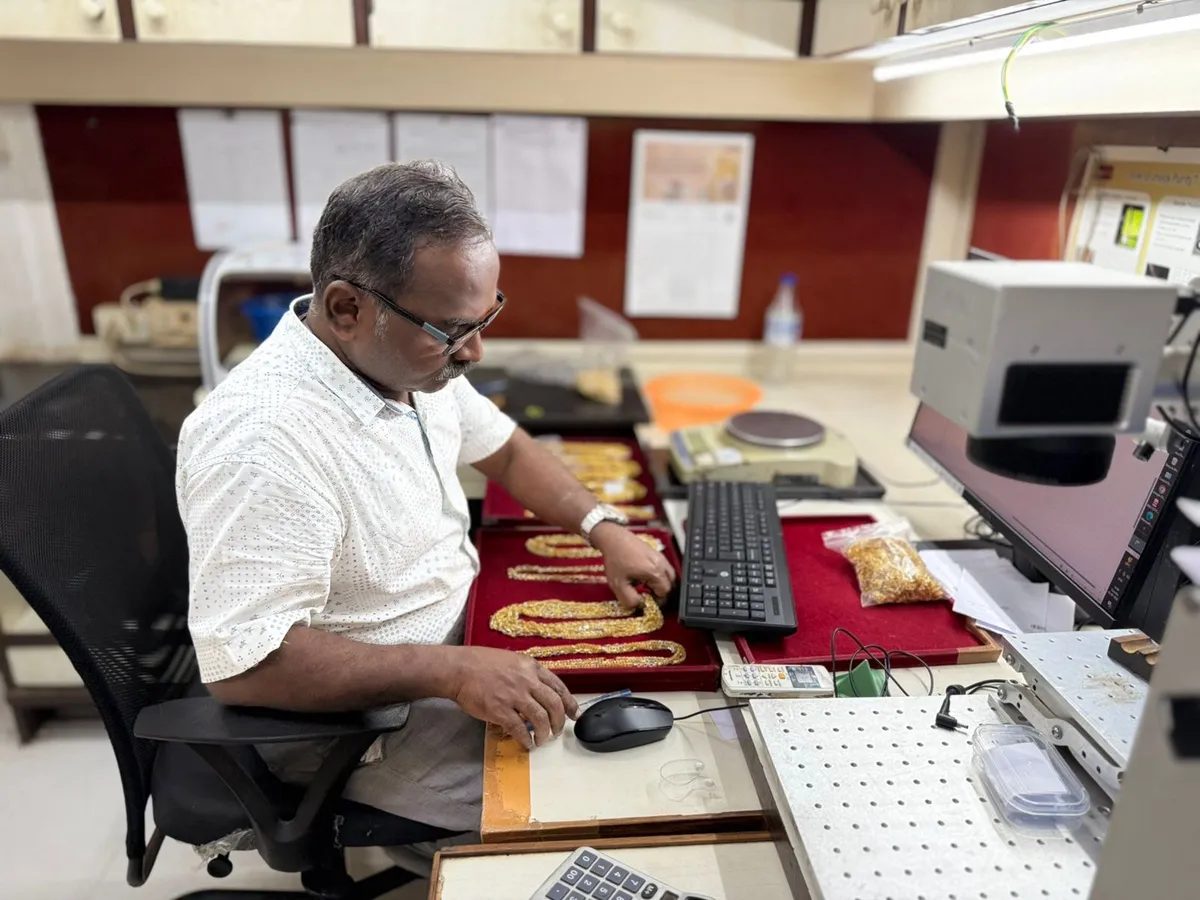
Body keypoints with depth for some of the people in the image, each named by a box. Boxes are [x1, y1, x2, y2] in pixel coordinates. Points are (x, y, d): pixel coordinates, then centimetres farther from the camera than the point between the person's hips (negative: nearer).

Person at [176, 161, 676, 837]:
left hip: (462, 639, 8)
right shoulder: (263, 440, -33)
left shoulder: (415, 356, -5)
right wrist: (452, 672, -33)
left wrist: (604, 527, -4)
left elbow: (503, 447, 9)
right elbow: (243, 664, -31)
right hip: (351, 725, -7)